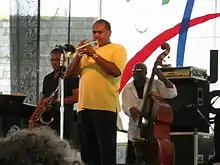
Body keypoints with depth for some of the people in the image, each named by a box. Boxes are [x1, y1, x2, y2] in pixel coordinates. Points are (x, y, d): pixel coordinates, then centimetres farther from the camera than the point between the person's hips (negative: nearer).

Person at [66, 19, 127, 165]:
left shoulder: (117, 49, 4)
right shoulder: (88, 50, 23)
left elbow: (116, 71, -14)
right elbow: (70, 74, 15)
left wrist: (95, 55, -13)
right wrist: (79, 55, -1)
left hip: (105, 107, -6)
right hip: (84, 107, 6)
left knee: (106, 151, -7)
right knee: (88, 151, 9)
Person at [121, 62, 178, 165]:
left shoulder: (155, 84, 2)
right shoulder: (127, 89, 8)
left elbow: (172, 93, -9)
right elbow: (125, 106, -4)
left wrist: (162, 78, -21)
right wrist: (132, 109, -27)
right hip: (135, 131, 2)